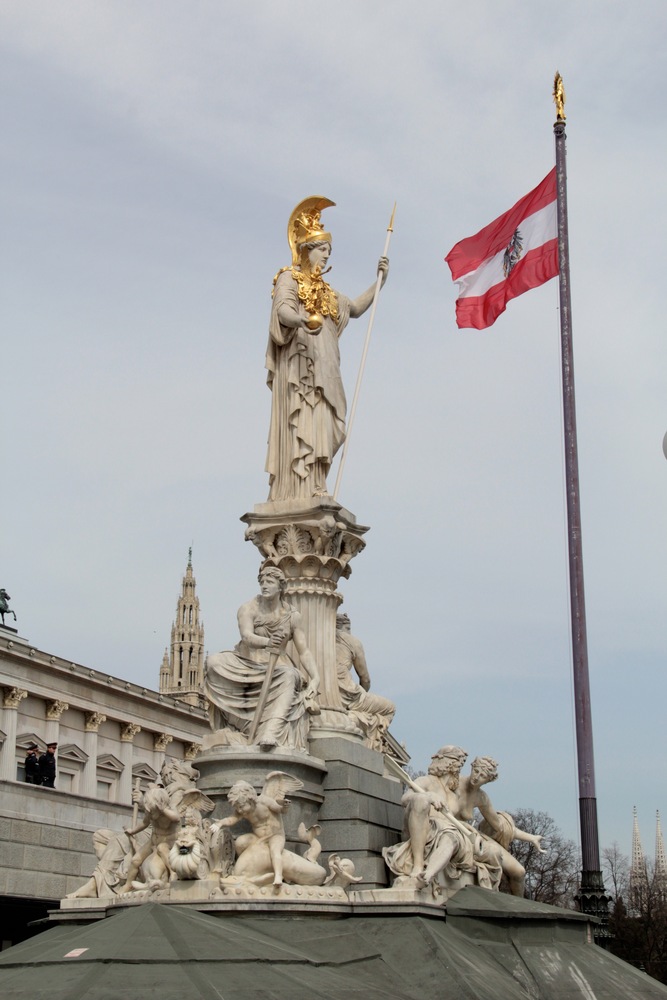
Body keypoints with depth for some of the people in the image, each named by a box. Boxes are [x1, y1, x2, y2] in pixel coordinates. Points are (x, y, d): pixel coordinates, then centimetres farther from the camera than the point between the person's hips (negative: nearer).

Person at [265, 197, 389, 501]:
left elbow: (355, 308, 33)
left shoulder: (325, 291, 28)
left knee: (318, 428, -3)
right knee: (299, 427, -17)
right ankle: (295, 492, -24)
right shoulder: (288, 278, 5)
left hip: (322, 370, 7)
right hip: (298, 365, -7)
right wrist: (303, 320, -36)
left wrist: (379, 281, 21)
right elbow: (282, 310, -14)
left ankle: (313, 492, -9)